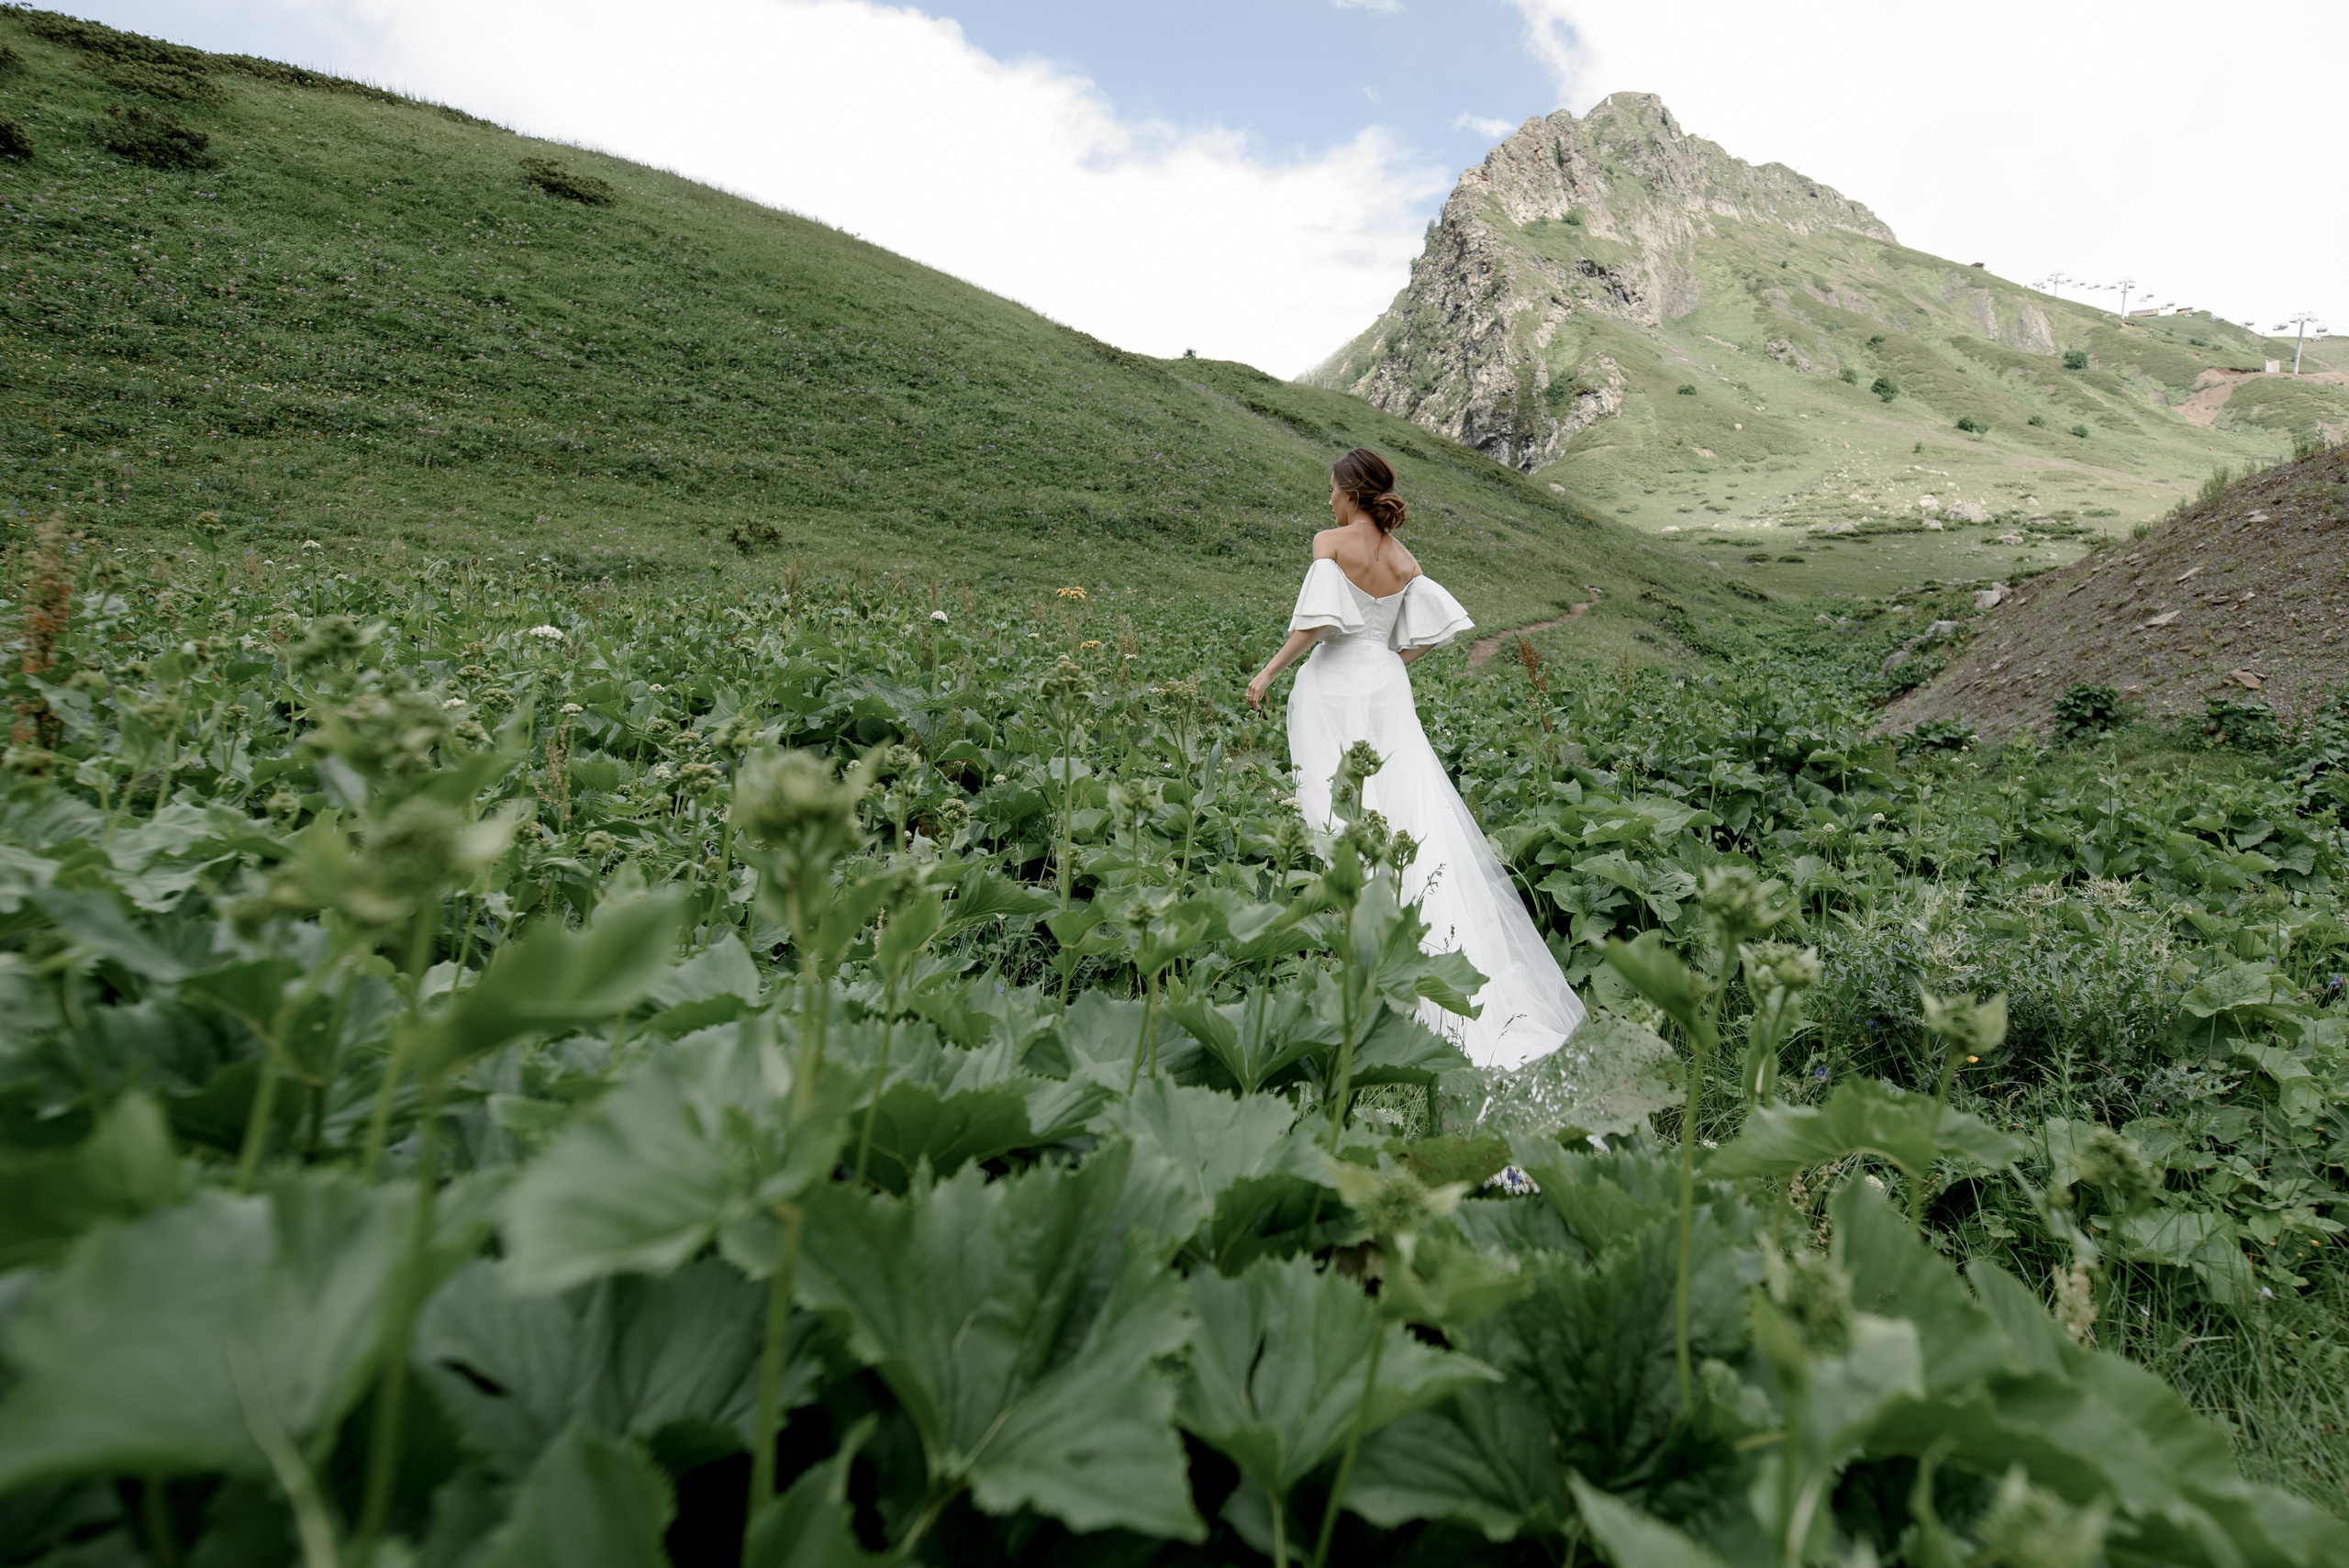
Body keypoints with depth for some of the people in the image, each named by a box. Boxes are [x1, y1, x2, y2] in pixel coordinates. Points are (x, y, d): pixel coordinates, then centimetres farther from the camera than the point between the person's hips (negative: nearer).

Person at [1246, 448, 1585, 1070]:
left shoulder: (1331, 542, -5)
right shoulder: (1403, 558, 10)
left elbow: (1317, 621, -16)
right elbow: (1432, 629, 4)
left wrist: (1269, 670, -8)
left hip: (1334, 684, -5)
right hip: (1385, 685, 5)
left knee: (1341, 816, 0)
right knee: (1414, 810, 1)